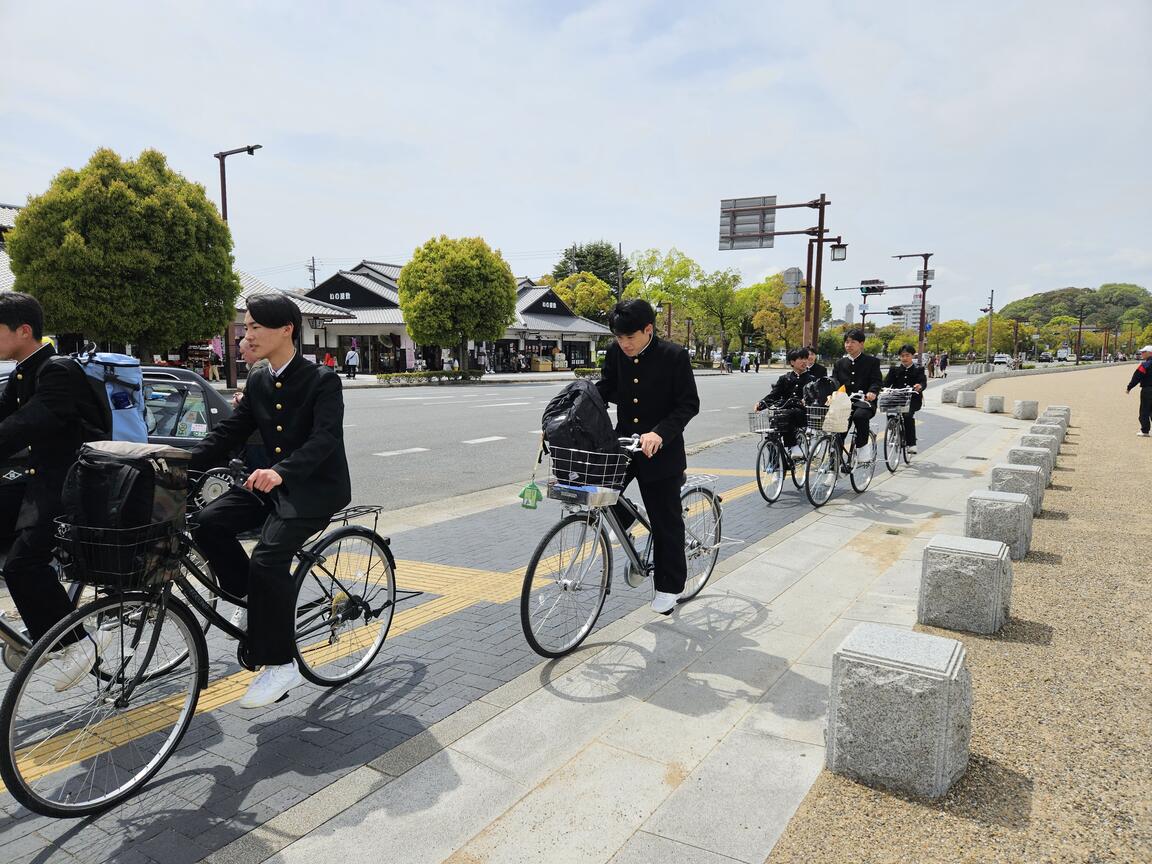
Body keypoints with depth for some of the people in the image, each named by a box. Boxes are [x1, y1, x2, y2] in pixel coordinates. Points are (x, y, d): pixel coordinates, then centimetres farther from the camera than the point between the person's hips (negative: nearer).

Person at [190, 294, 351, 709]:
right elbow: (228, 433, 9)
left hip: (317, 487, -7)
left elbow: (325, 438, -25)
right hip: (274, 482, 7)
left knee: (269, 556, -24)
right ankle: (260, 604, 5)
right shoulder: (257, 383, 9)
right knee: (209, 523, -14)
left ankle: (280, 664, -9)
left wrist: (280, 471, -42)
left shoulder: (322, 380, -13)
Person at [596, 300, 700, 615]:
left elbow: (689, 404, -15)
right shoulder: (616, 353, -2)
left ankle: (670, 587, 23)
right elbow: (604, 389, 7)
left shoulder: (674, 355, -15)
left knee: (666, 520, 6)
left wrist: (659, 433, -30)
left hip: (661, 450, -4)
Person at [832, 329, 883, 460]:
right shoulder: (840, 363, 18)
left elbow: (877, 381, -3)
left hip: (864, 402, -4)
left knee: (860, 415, -36)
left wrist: (872, 392, -26)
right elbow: (834, 380, 8)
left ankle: (862, 446, -17)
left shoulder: (872, 361, 7)